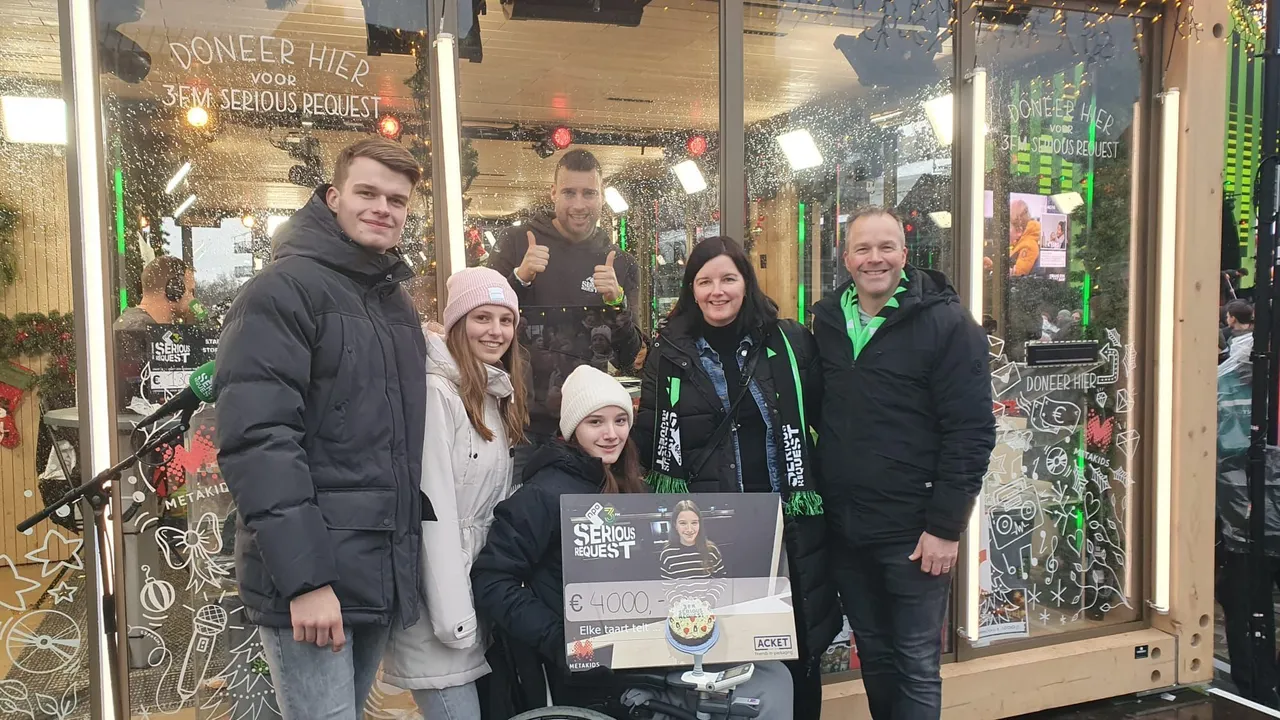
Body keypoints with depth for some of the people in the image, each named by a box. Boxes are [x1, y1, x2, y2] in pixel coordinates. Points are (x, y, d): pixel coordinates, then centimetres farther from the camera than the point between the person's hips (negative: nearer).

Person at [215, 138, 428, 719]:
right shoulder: (284, 289, -8)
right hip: (308, 577, -7)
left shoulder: (398, 305, 16)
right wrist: (303, 576, -23)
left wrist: (405, 561, 15)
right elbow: (257, 439, -19)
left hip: (383, 577, 8)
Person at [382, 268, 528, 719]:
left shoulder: (498, 397, 12)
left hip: (485, 590, 9)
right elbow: (433, 509, -19)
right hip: (441, 600, -9)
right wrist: (453, 616, -20)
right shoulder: (437, 393, -16)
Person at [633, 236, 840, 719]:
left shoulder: (790, 342, 3)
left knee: (797, 655, 8)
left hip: (786, 525, 1)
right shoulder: (669, 353, 4)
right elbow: (647, 440, 6)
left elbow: (825, 417, 6)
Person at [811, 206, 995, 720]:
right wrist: (818, 503, 7)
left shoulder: (947, 323, -10)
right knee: (873, 654, 19)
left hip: (914, 532, -5)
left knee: (916, 665, 6)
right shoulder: (826, 323, 6)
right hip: (843, 529, 5)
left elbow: (970, 432, -12)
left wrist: (946, 526, -15)